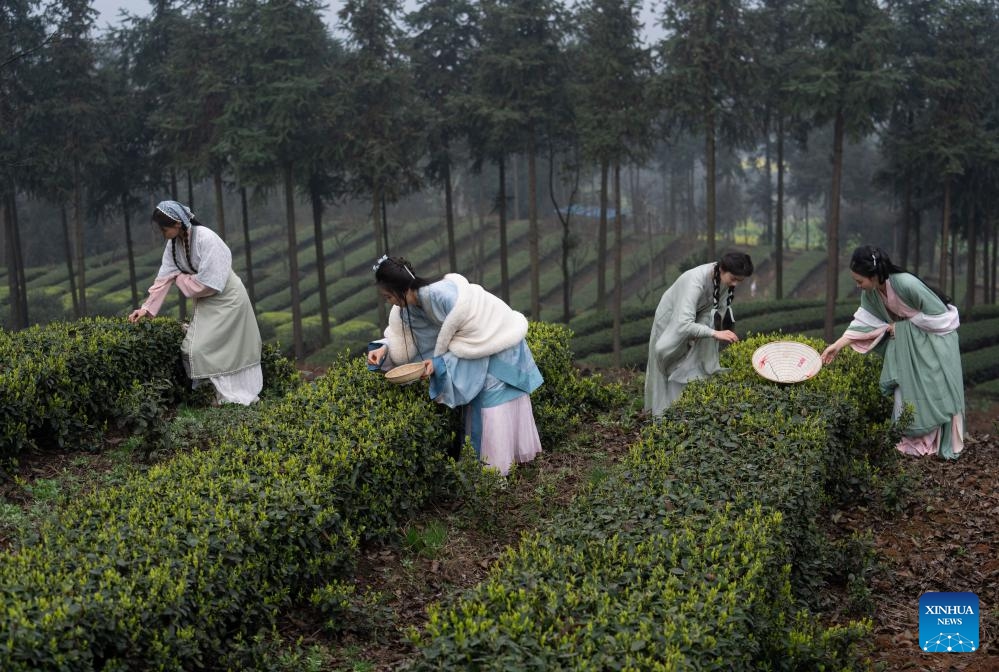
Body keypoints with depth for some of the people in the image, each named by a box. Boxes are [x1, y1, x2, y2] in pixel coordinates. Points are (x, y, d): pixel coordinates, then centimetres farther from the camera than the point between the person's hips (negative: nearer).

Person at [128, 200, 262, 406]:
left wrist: (181, 279, -12)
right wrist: (147, 308, -7)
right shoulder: (173, 244, -3)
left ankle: (229, 397, 3)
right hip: (206, 302, 8)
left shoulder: (206, 239, -26)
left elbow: (208, 283, -26)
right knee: (193, 348, 4)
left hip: (226, 299, -8)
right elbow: (164, 278, -1)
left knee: (203, 348, -10)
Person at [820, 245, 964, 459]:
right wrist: (838, 344, -13)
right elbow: (864, 319, -7)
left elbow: (939, 313, -26)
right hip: (906, 340, 6)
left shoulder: (906, 284, -35)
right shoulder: (870, 292, -15)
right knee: (906, 389, 4)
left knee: (938, 390, -3)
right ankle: (912, 441, 12)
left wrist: (901, 325, -21)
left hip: (935, 335, -6)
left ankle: (944, 445, 7)